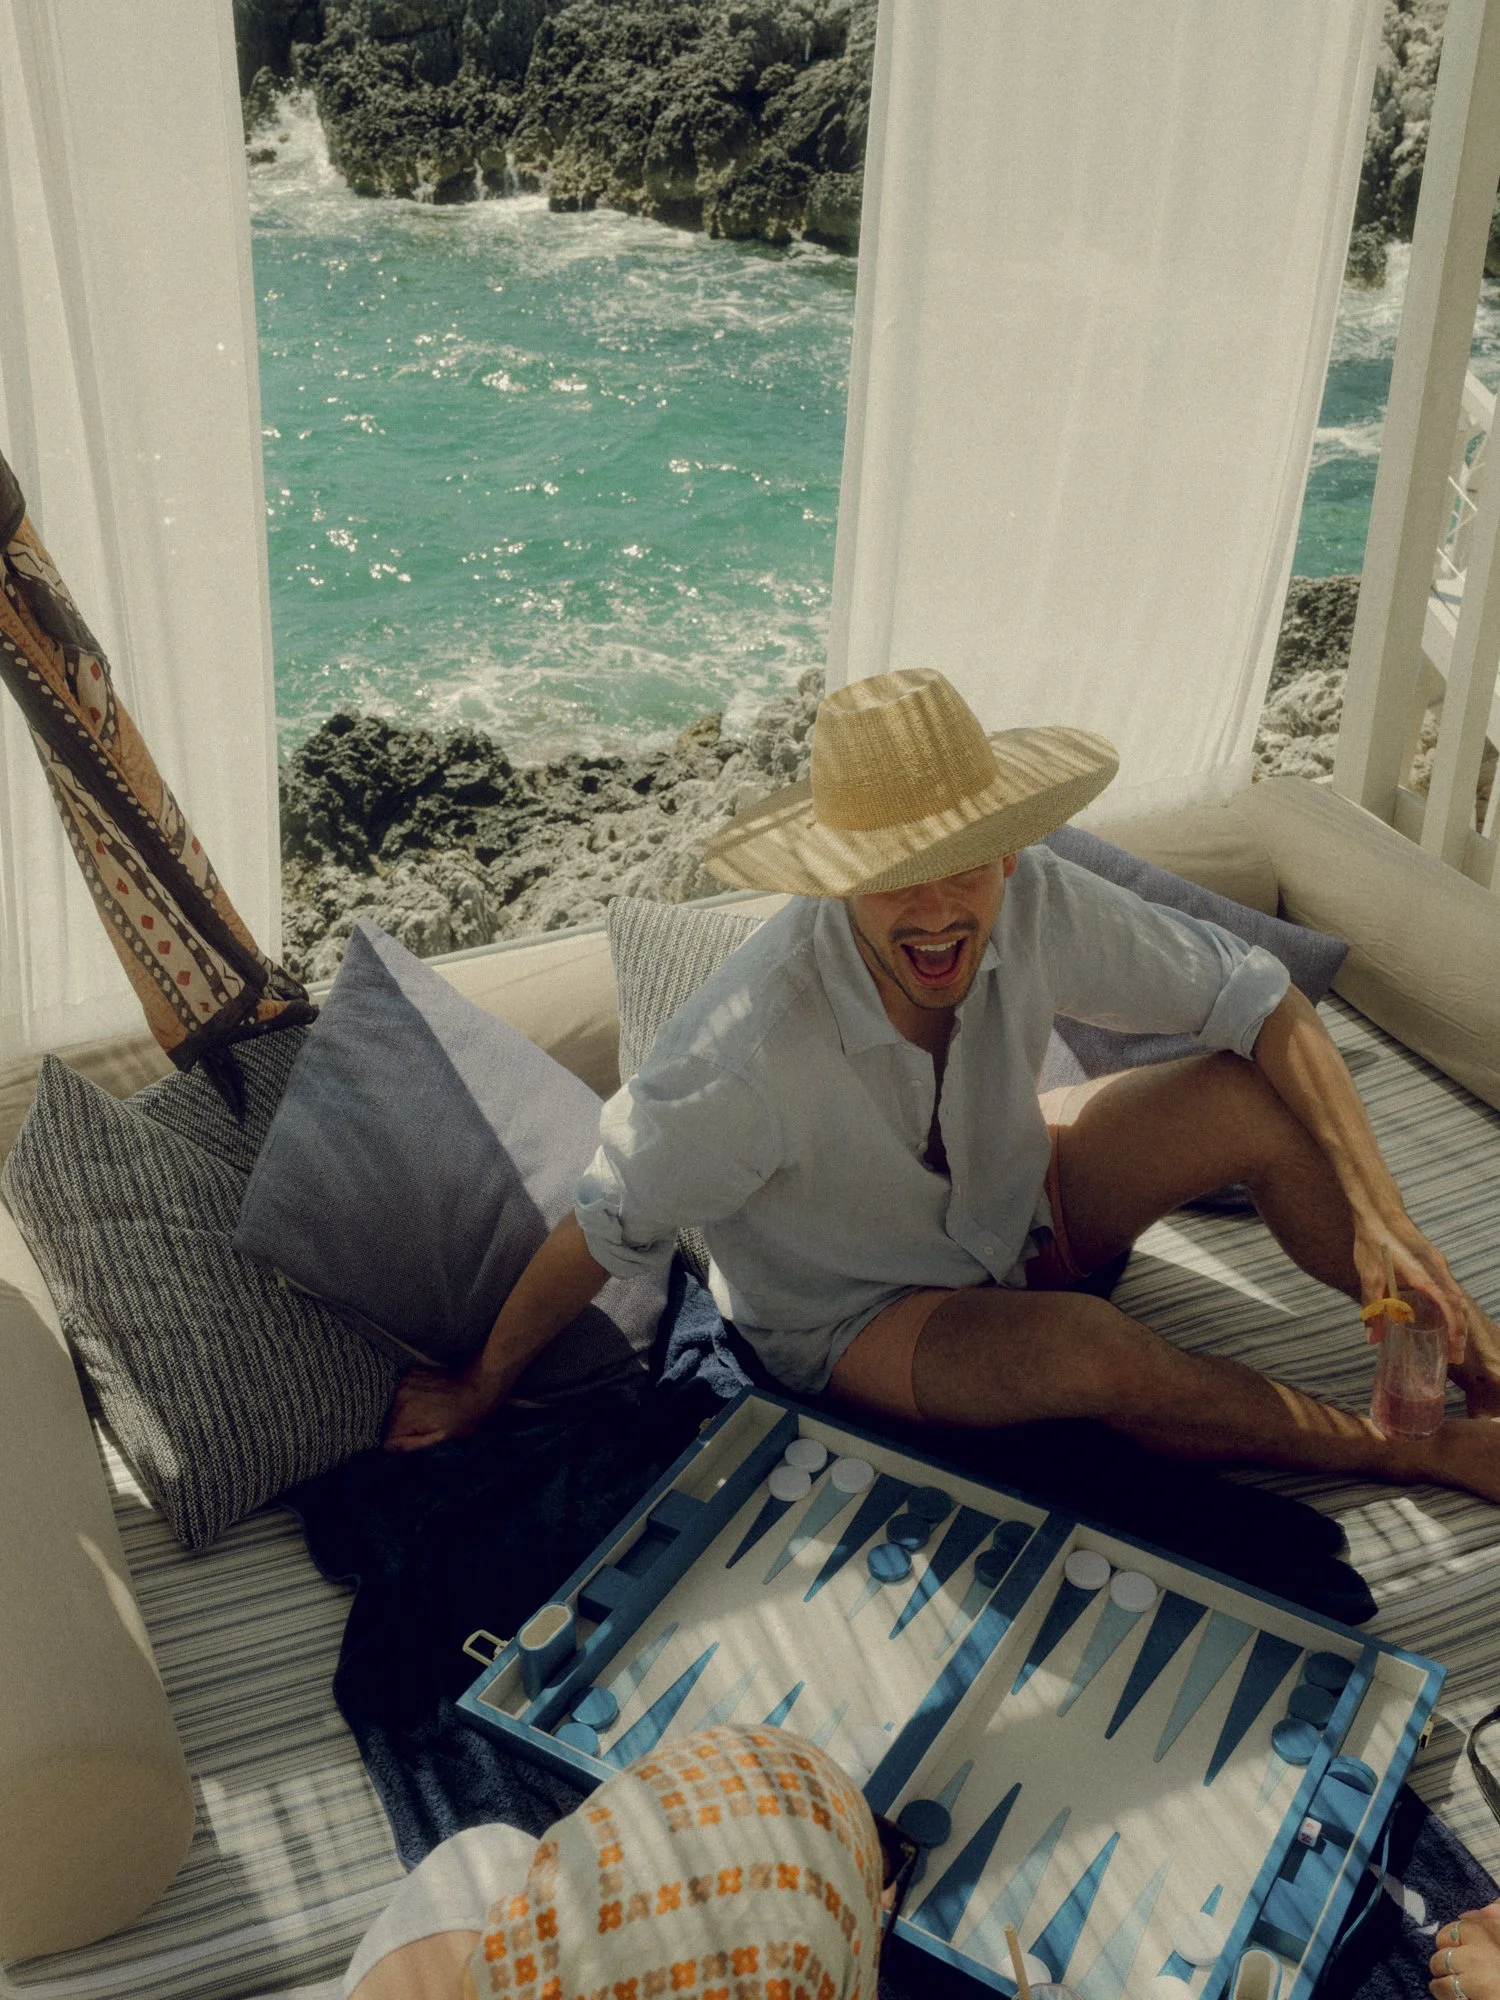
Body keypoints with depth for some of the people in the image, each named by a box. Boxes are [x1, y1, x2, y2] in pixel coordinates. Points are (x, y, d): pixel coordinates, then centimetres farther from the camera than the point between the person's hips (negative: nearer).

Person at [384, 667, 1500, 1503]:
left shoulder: (1035, 903, -25)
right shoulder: (755, 1049, -38)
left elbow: (1263, 1004, -15)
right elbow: (606, 1229, -24)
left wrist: (1380, 1215, -24)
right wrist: (479, 1392, -11)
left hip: (1014, 1203, 5)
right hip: (852, 1319, -4)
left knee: (1265, 1102, -16)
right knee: (1087, 1348, -33)